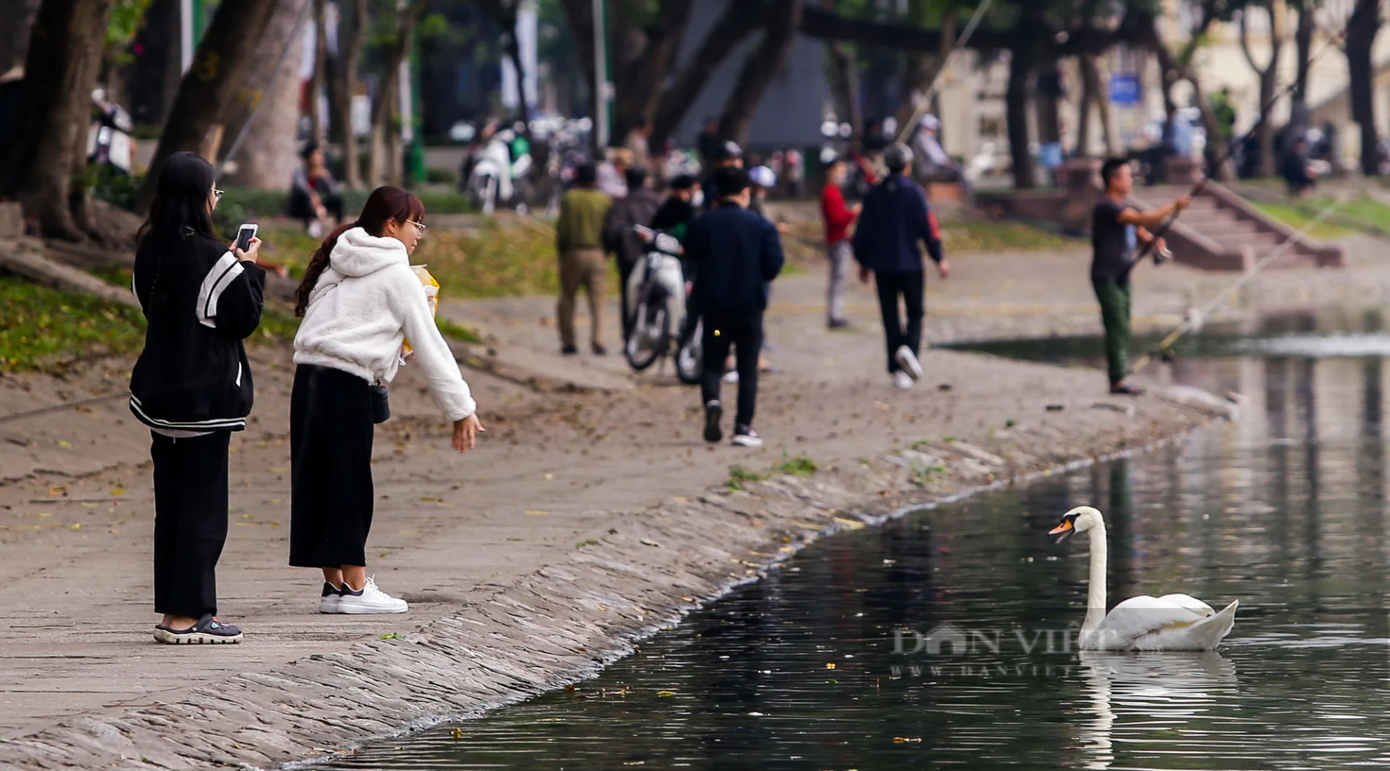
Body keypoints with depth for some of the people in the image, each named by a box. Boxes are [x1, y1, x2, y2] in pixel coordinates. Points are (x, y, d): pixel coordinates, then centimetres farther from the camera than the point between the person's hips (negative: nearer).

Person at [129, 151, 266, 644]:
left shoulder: (151, 251, 6)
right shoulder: (209, 257, -16)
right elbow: (244, 319, -11)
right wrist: (249, 268, 4)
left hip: (160, 393, 8)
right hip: (205, 395, -8)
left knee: (172, 502, 12)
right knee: (203, 503, -2)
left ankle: (174, 610, 15)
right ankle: (187, 615, -3)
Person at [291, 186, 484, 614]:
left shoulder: (336, 265, 21)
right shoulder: (397, 275, 0)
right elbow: (429, 346, 0)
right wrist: (461, 408, 4)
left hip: (309, 373, 7)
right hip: (348, 384, -7)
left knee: (317, 482, 8)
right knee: (350, 483, -3)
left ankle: (334, 582, 12)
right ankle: (354, 587, 0)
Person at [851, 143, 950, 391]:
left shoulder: (874, 195, 4)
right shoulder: (914, 193, -7)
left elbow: (863, 231, 8)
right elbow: (928, 227, -10)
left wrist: (863, 261, 18)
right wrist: (939, 259, -3)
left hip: (882, 266, 3)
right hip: (910, 264, -3)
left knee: (890, 318, 7)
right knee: (915, 313, 8)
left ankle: (897, 370, 5)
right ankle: (910, 348, -20)